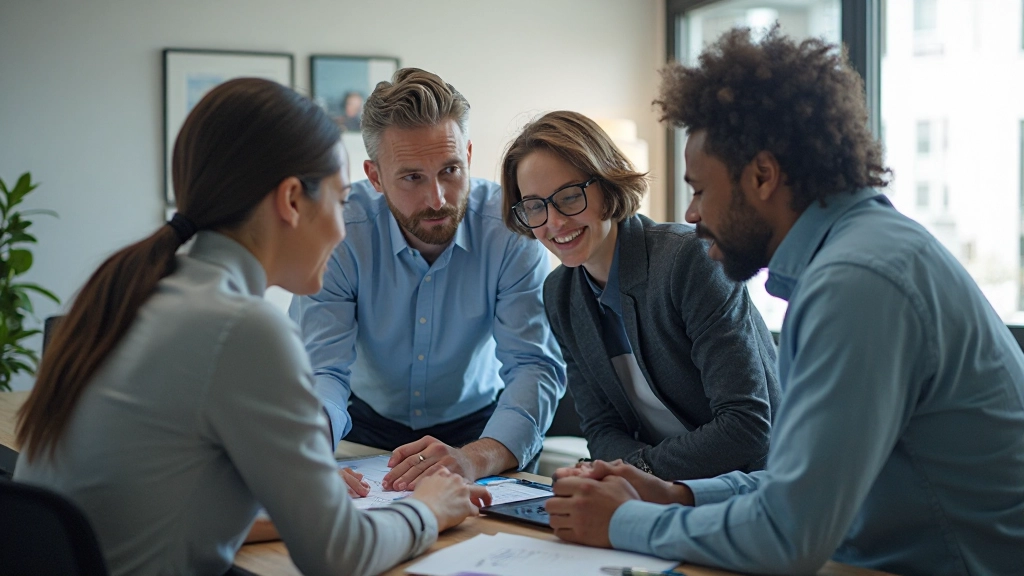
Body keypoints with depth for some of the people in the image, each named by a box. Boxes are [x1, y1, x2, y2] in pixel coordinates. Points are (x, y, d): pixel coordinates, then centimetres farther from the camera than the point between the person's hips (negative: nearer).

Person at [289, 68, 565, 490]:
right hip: (368, 421, 0)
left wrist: (477, 457, -46)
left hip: (474, 422, 1)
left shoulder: (510, 227, -20)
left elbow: (536, 367, -25)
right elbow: (323, 369, -23)